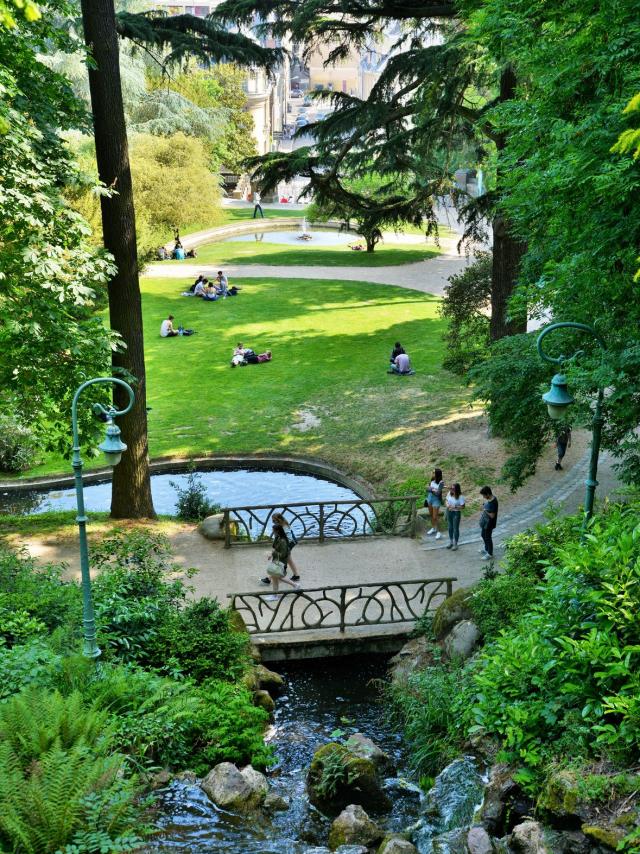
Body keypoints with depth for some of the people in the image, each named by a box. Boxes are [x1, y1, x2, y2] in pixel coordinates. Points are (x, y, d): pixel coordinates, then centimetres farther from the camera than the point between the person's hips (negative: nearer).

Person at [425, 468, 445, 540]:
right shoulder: (432, 480, -2)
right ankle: (433, 528, 35)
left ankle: (438, 532, 7)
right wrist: (433, 490, -15)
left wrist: (432, 489, -11)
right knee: (431, 515, 18)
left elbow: (438, 493, -22)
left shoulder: (441, 482, -20)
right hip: (430, 498, 6)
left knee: (435, 517, -4)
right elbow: (428, 489, 2)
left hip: (436, 500, -6)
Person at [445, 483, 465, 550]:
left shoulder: (460, 496, -21)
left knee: (456, 528, 6)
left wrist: (454, 507, -27)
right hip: (449, 512, 5)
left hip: (456, 513, -5)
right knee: (450, 527, 18)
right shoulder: (449, 493, -7)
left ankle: (455, 544, 19)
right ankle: (451, 542, 35)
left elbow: (462, 506, -17)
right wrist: (447, 504, -12)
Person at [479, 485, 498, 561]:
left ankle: (490, 554, 24)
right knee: (483, 535, 25)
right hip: (484, 521, 10)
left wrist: (485, 510, -20)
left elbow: (492, 515, -27)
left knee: (488, 538, 6)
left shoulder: (493, 502, -31)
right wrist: (483, 507, 0)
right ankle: (486, 549, 44)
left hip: (489, 523, -10)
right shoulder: (489, 498, -2)